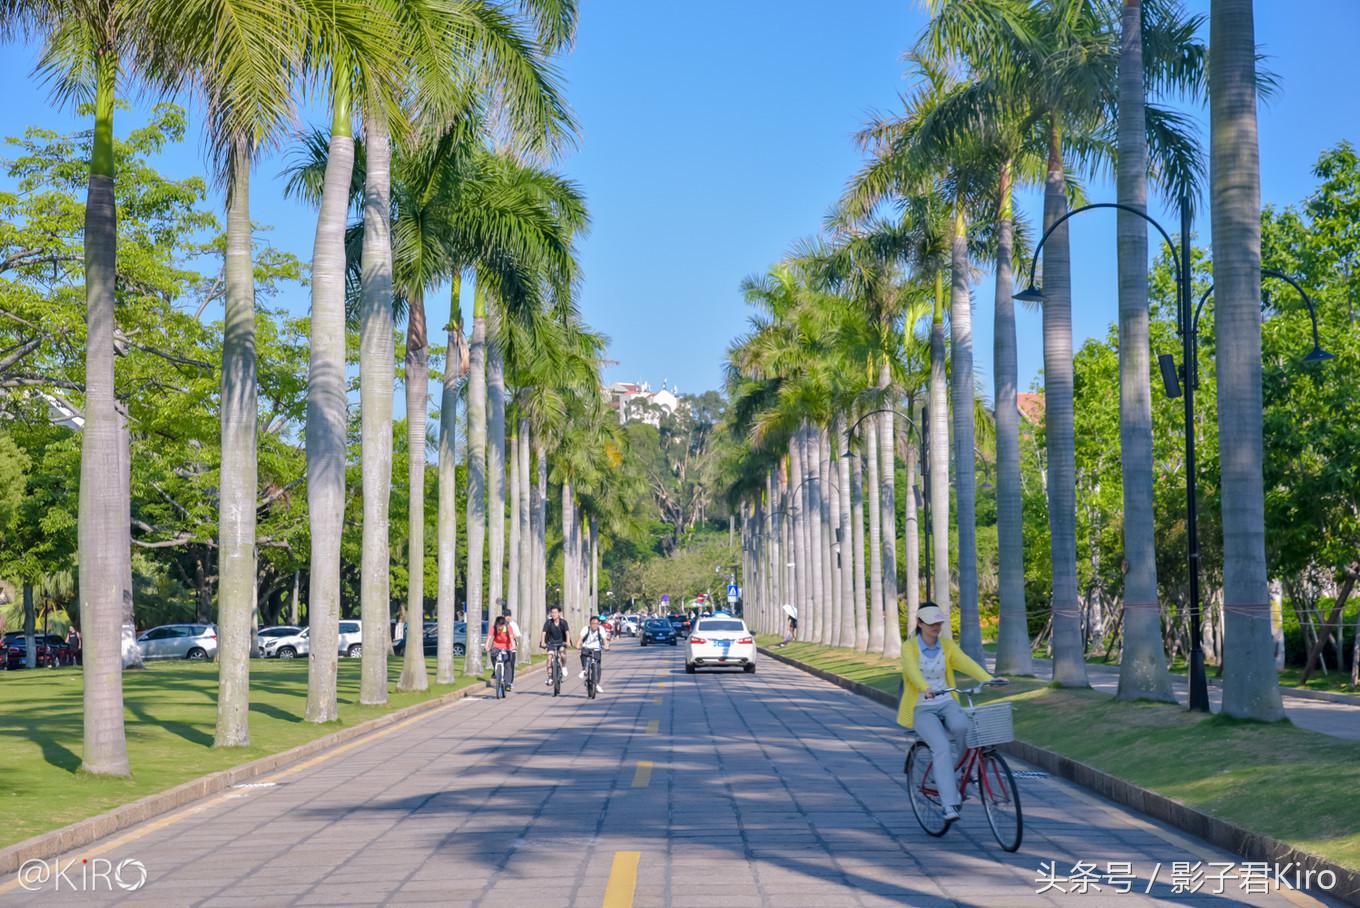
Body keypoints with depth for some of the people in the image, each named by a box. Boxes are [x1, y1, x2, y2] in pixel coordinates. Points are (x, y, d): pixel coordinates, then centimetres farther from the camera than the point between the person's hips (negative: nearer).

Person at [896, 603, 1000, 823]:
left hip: (947, 704, 3)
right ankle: (950, 806, -28)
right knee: (942, 748, -27)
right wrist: (926, 688, -49)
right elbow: (912, 670, -28)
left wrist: (989, 679, -31)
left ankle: (944, 775, -4)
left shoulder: (947, 645, 3)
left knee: (961, 726, -31)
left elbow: (966, 663, -13)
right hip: (922, 709, -3)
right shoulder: (910, 647, -8)